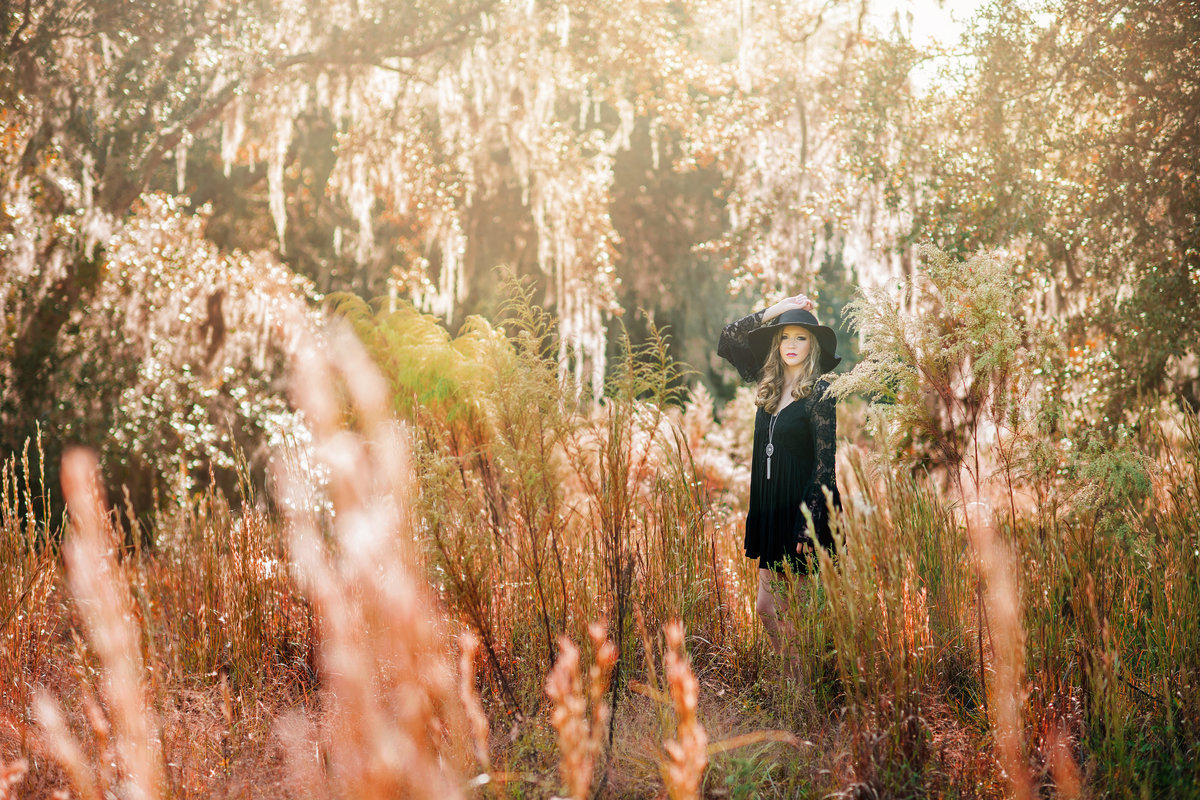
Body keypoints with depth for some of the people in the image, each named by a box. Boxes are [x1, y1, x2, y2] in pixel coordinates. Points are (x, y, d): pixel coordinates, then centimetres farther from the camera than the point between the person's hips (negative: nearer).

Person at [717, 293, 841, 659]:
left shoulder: (819, 392, -10)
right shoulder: (770, 385, 9)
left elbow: (825, 462, -13)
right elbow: (729, 338, 16)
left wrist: (810, 526, -18)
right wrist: (776, 309, 6)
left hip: (803, 507, -7)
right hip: (771, 508, 7)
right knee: (766, 607, 9)